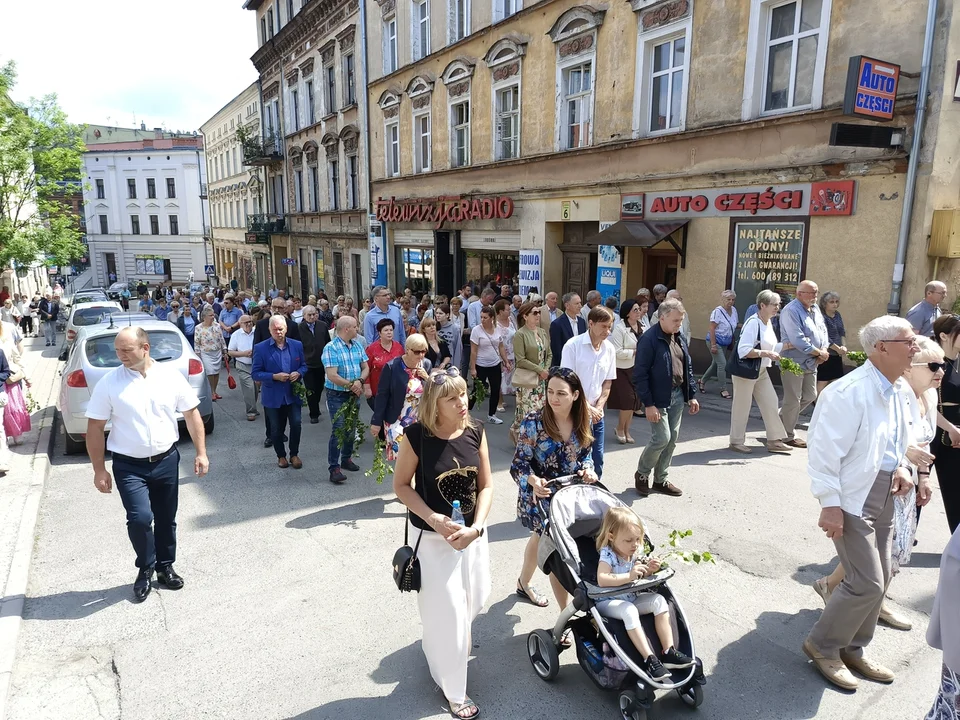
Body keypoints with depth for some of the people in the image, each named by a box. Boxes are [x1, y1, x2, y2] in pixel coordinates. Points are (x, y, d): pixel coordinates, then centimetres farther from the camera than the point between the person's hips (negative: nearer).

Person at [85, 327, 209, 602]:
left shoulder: (171, 375, -5)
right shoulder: (108, 383, -8)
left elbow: (192, 414, 2)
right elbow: (95, 428, -2)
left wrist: (201, 452, -2)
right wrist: (99, 469, -3)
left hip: (167, 460, 2)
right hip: (128, 465, -2)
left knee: (166, 519, 13)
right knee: (140, 518, -15)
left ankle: (165, 566, 36)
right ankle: (145, 568, 13)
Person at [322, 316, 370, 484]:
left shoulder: (357, 345, 5)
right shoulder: (331, 348, -16)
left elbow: (365, 367, 4)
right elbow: (332, 376, -22)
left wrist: (359, 381, -16)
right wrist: (351, 385, -16)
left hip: (354, 394, 7)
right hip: (337, 395, -6)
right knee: (338, 430, -9)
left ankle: (346, 458, 32)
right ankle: (334, 468, -3)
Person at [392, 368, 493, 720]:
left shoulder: (475, 432, -11)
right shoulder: (417, 436, -21)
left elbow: (486, 485, -5)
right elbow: (401, 485, -10)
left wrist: (475, 528, -17)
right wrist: (432, 518, -22)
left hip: (474, 534, 4)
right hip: (435, 539, -4)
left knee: (470, 603, 22)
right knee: (448, 615, 7)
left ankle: (451, 643, 58)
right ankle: (454, 690, 32)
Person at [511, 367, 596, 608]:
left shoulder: (583, 421, -7)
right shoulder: (533, 422, -22)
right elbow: (520, 464, -18)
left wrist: (588, 469, -12)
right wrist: (534, 480, -37)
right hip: (541, 496, -6)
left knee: (543, 539, 26)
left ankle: (524, 583, 51)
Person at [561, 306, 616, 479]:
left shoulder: (609, 349, 4)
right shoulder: (573, 345, -12)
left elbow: (607, 382, 10)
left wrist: (598, 408, -3)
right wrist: (587, 408, -12)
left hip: (597, 413, 5)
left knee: (597, 460, 9)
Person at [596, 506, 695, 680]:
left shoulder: (635, 552, -1)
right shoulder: (607, 555, -22)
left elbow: (639, 578, 10)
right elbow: (602, 580, -37)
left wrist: (649, 570, -12)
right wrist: (629, 576, -44)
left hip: (631, 598, 7)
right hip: (608, 602, -7)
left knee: (658, 600, -12)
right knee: (629, 610, -35)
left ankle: (668, 652, -13)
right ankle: (650, 659, -30)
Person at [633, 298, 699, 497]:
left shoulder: (679, 338, 9)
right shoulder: (649, 339, -15)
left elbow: (688, 367, 17)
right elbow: (640, 375, -17)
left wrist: (692, 395, 12)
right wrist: (648, 404, -18)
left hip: (677, 395, 8)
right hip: (659, 398, -7)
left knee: (672, 439, 10)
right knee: (662, 438, -8)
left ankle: (661, 480, 24)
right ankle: (642, 474, 16)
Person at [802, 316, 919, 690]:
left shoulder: (901, 391, 6)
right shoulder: (850, 392, -21)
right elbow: (825, 450, -22)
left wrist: (901, 467, 3)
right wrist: (830, 504, -22)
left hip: (884, 495, 9)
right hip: (853, 496, -9)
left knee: (879, 579, 16)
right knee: (868, 583, -6)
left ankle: (852, 649, 35)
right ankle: (822, 645, 17)